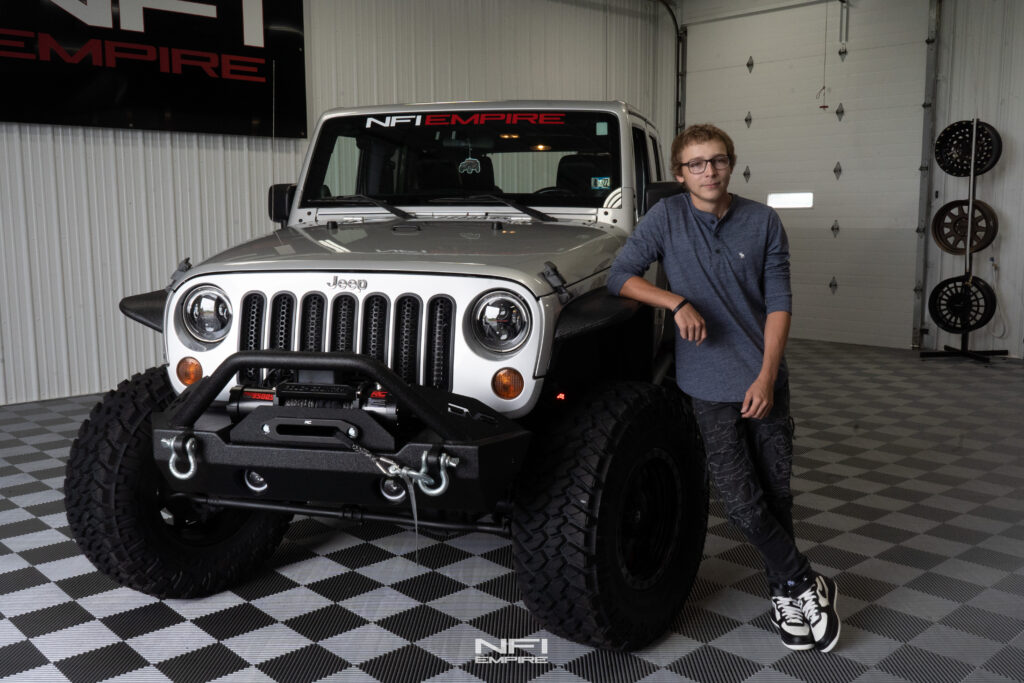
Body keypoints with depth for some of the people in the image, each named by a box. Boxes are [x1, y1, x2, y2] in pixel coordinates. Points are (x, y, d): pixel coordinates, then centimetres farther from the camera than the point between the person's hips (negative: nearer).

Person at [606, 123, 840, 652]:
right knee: (740, 497, -4)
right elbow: (620, 276, -6)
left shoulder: (763, 221, 0)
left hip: (765, 378, 2)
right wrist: (678, 303, -20)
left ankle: (784, 592, 27)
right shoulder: (667, 217, -3)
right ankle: (804, 583, 16)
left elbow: (778, 301, -2)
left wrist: (766, 376, -12)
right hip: (709, 382, -1)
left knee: (776, 487, 9)